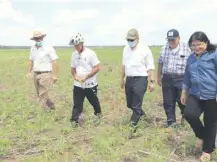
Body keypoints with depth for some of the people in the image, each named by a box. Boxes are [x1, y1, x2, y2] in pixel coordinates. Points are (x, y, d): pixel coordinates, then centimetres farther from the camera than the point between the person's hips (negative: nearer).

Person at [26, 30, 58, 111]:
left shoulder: (48, 48, -9)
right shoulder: (33, 48, 10)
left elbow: (54, 62, -12)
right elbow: (31, 61, 20)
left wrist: (54, 75, -16)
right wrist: (29, 72, 13)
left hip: (46, 75, -7)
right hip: (36, 75, 7)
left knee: (43, 96, -8)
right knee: (40, 95, 17)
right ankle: (51, 106, 35)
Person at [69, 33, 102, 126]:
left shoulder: (90, 53, -12)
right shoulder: (74, 54, 4)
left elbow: (97, 68, -13)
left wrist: (86, 76, -21)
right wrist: (75, 75, -9)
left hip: (90, 84, -3)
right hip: (78, 85, 3)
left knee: (94, 102, 16)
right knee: (77, 104, 2)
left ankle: (98, 113, 43)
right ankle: (74, 122, 6)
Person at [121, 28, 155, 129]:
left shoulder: (145, 49, -10)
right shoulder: (126, 49, 8)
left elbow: (150, 67, -9)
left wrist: (152, 82, -12)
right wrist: (122, 78, 23)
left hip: (140, 79, -6)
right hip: (129, 79, 7)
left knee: (136, 105, -5)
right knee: (130, 104, 18)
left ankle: (133, 124, 6)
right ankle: (141, 113, 45)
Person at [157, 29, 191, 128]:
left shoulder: (186, 48, -4)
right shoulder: (164, 48, 7)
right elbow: (160, 63, 15)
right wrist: (159, 77, 16)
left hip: (181, 79, -3)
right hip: (167, 78, 3)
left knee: (181, 100, 2)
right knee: (168, 101, 6)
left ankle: (184, 114, 35)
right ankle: (171, 121, 22)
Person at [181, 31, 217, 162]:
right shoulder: (191, 58, 12)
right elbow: (187, 76, 20)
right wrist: (184, 92, 20)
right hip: (195, 94, 5)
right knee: (189, 114, -17)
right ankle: (201, 135, 14)